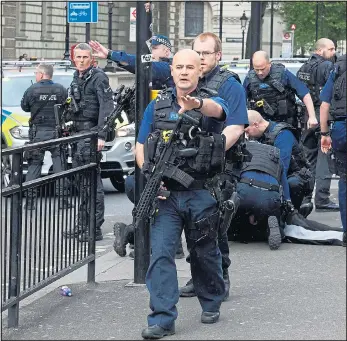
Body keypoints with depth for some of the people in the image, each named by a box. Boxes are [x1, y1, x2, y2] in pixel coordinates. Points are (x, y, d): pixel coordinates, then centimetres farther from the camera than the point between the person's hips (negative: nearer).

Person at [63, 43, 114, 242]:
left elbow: (106, 107, -16)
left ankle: (95, 228, -9)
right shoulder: (77, 79, 18)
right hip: (77, 134, 9)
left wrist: (101, 135, -23)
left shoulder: (99, 78, -8)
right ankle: (83, 225, 16)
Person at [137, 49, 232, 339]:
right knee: (160, 254, -10)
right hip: (165, 195, 1)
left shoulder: (210, 102, 0)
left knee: (205, 253, 13)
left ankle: (211, 304, 36)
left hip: (200, 195, -1)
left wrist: (197, 104, -51)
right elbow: (141, 147, 13)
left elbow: (217, 109, -27)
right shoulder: (157, 106, 9)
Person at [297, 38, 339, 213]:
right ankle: (322, 199, -9)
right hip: (323, 116, -8)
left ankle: (304, 198, 16)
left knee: (308, 158, 14)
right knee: (324, 158, -6)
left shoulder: (303, 68, 15)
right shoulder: (327, 66, -10)